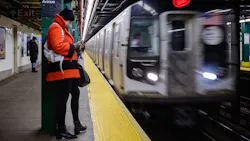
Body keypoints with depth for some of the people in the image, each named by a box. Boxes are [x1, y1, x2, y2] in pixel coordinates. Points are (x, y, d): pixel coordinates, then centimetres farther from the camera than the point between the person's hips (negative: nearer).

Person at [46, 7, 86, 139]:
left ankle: (76, 123, 30)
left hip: (68, 70, 12)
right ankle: (61, 130, -1)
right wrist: (72, 47, -11)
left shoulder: (62, 29, 24)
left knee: (75, 93, 20)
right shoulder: (56, 28, -10)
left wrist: (74, 48, 6)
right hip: (62, 70, -12)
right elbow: (58, 46, -25)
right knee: (62, 99, -7)